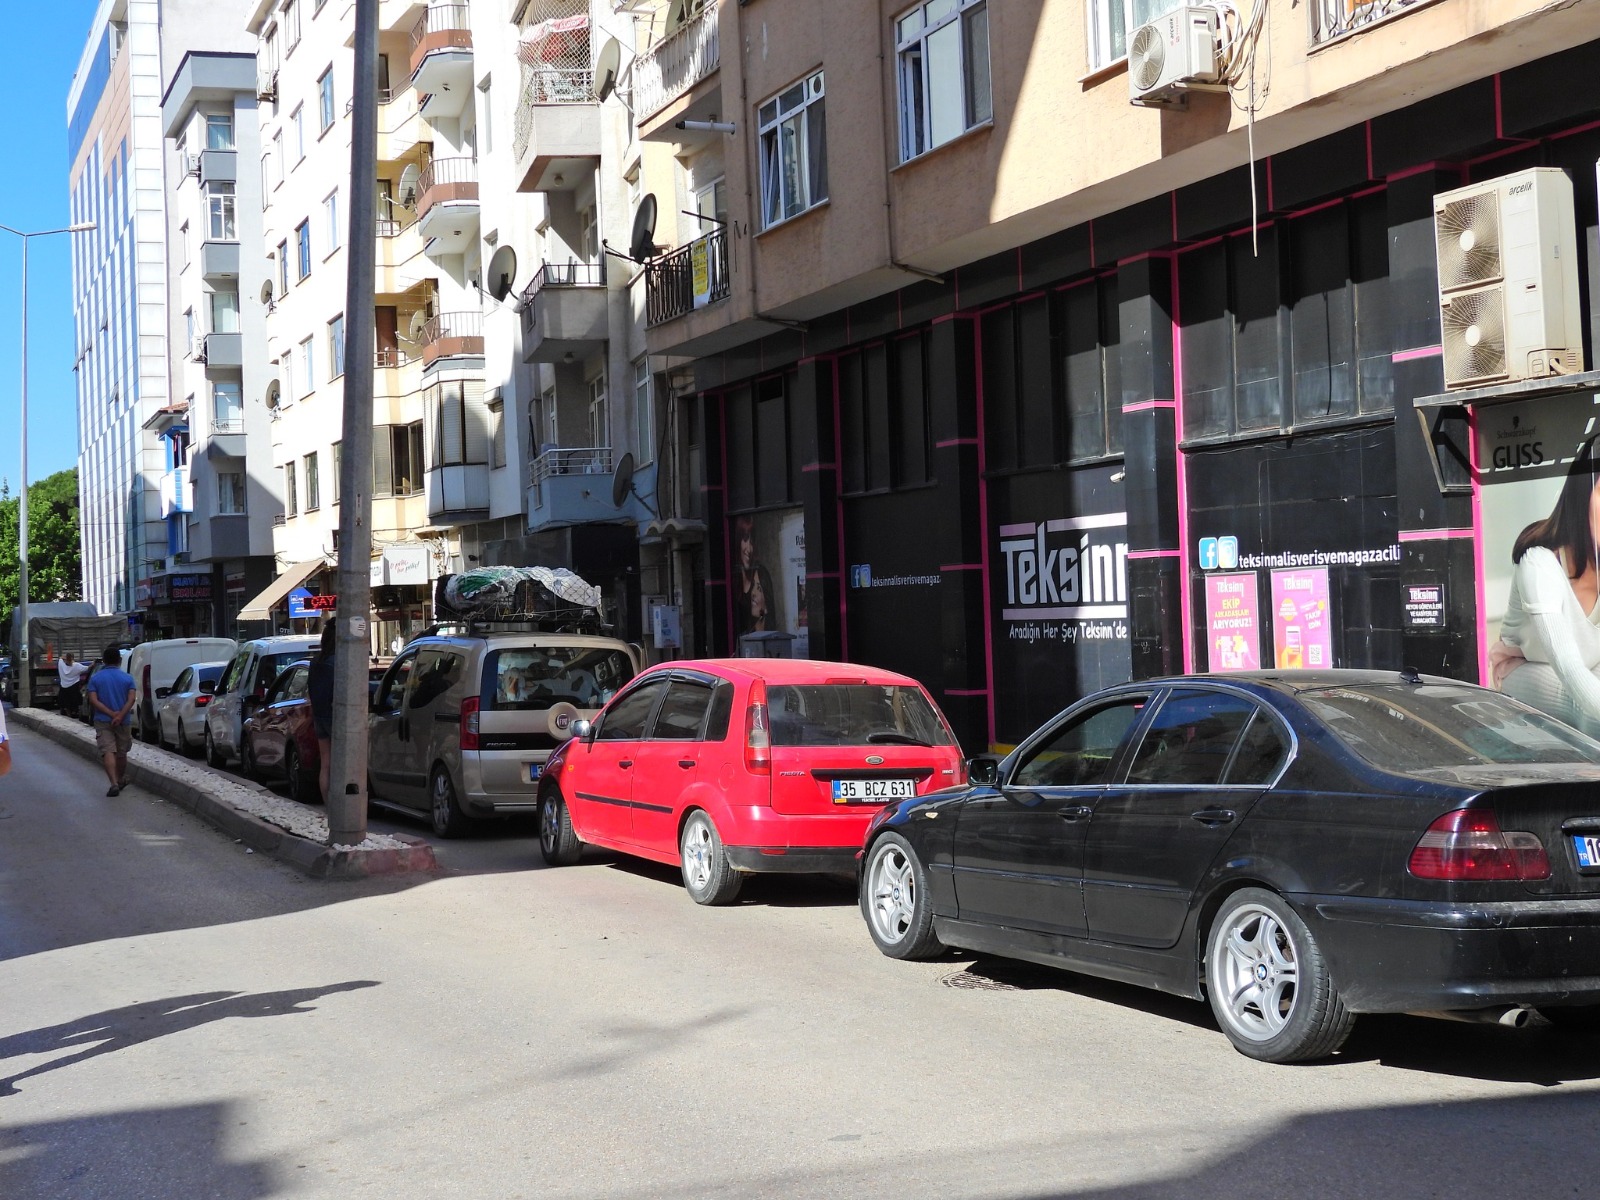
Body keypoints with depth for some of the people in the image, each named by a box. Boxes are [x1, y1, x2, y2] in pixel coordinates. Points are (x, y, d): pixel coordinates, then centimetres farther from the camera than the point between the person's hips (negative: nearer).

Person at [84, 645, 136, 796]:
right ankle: (121, 780, 34)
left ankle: (114, 784, -23)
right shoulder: (127, 678, 0)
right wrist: (120, 716, -20)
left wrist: (111, 714, -15)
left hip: (103, 721, -1)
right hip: (123, 722, 1)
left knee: (108, 752, -8)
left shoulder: (95, 678, 0)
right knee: (121, 753, 17)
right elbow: (131, 699, -13)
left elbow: (93, 700, -10)